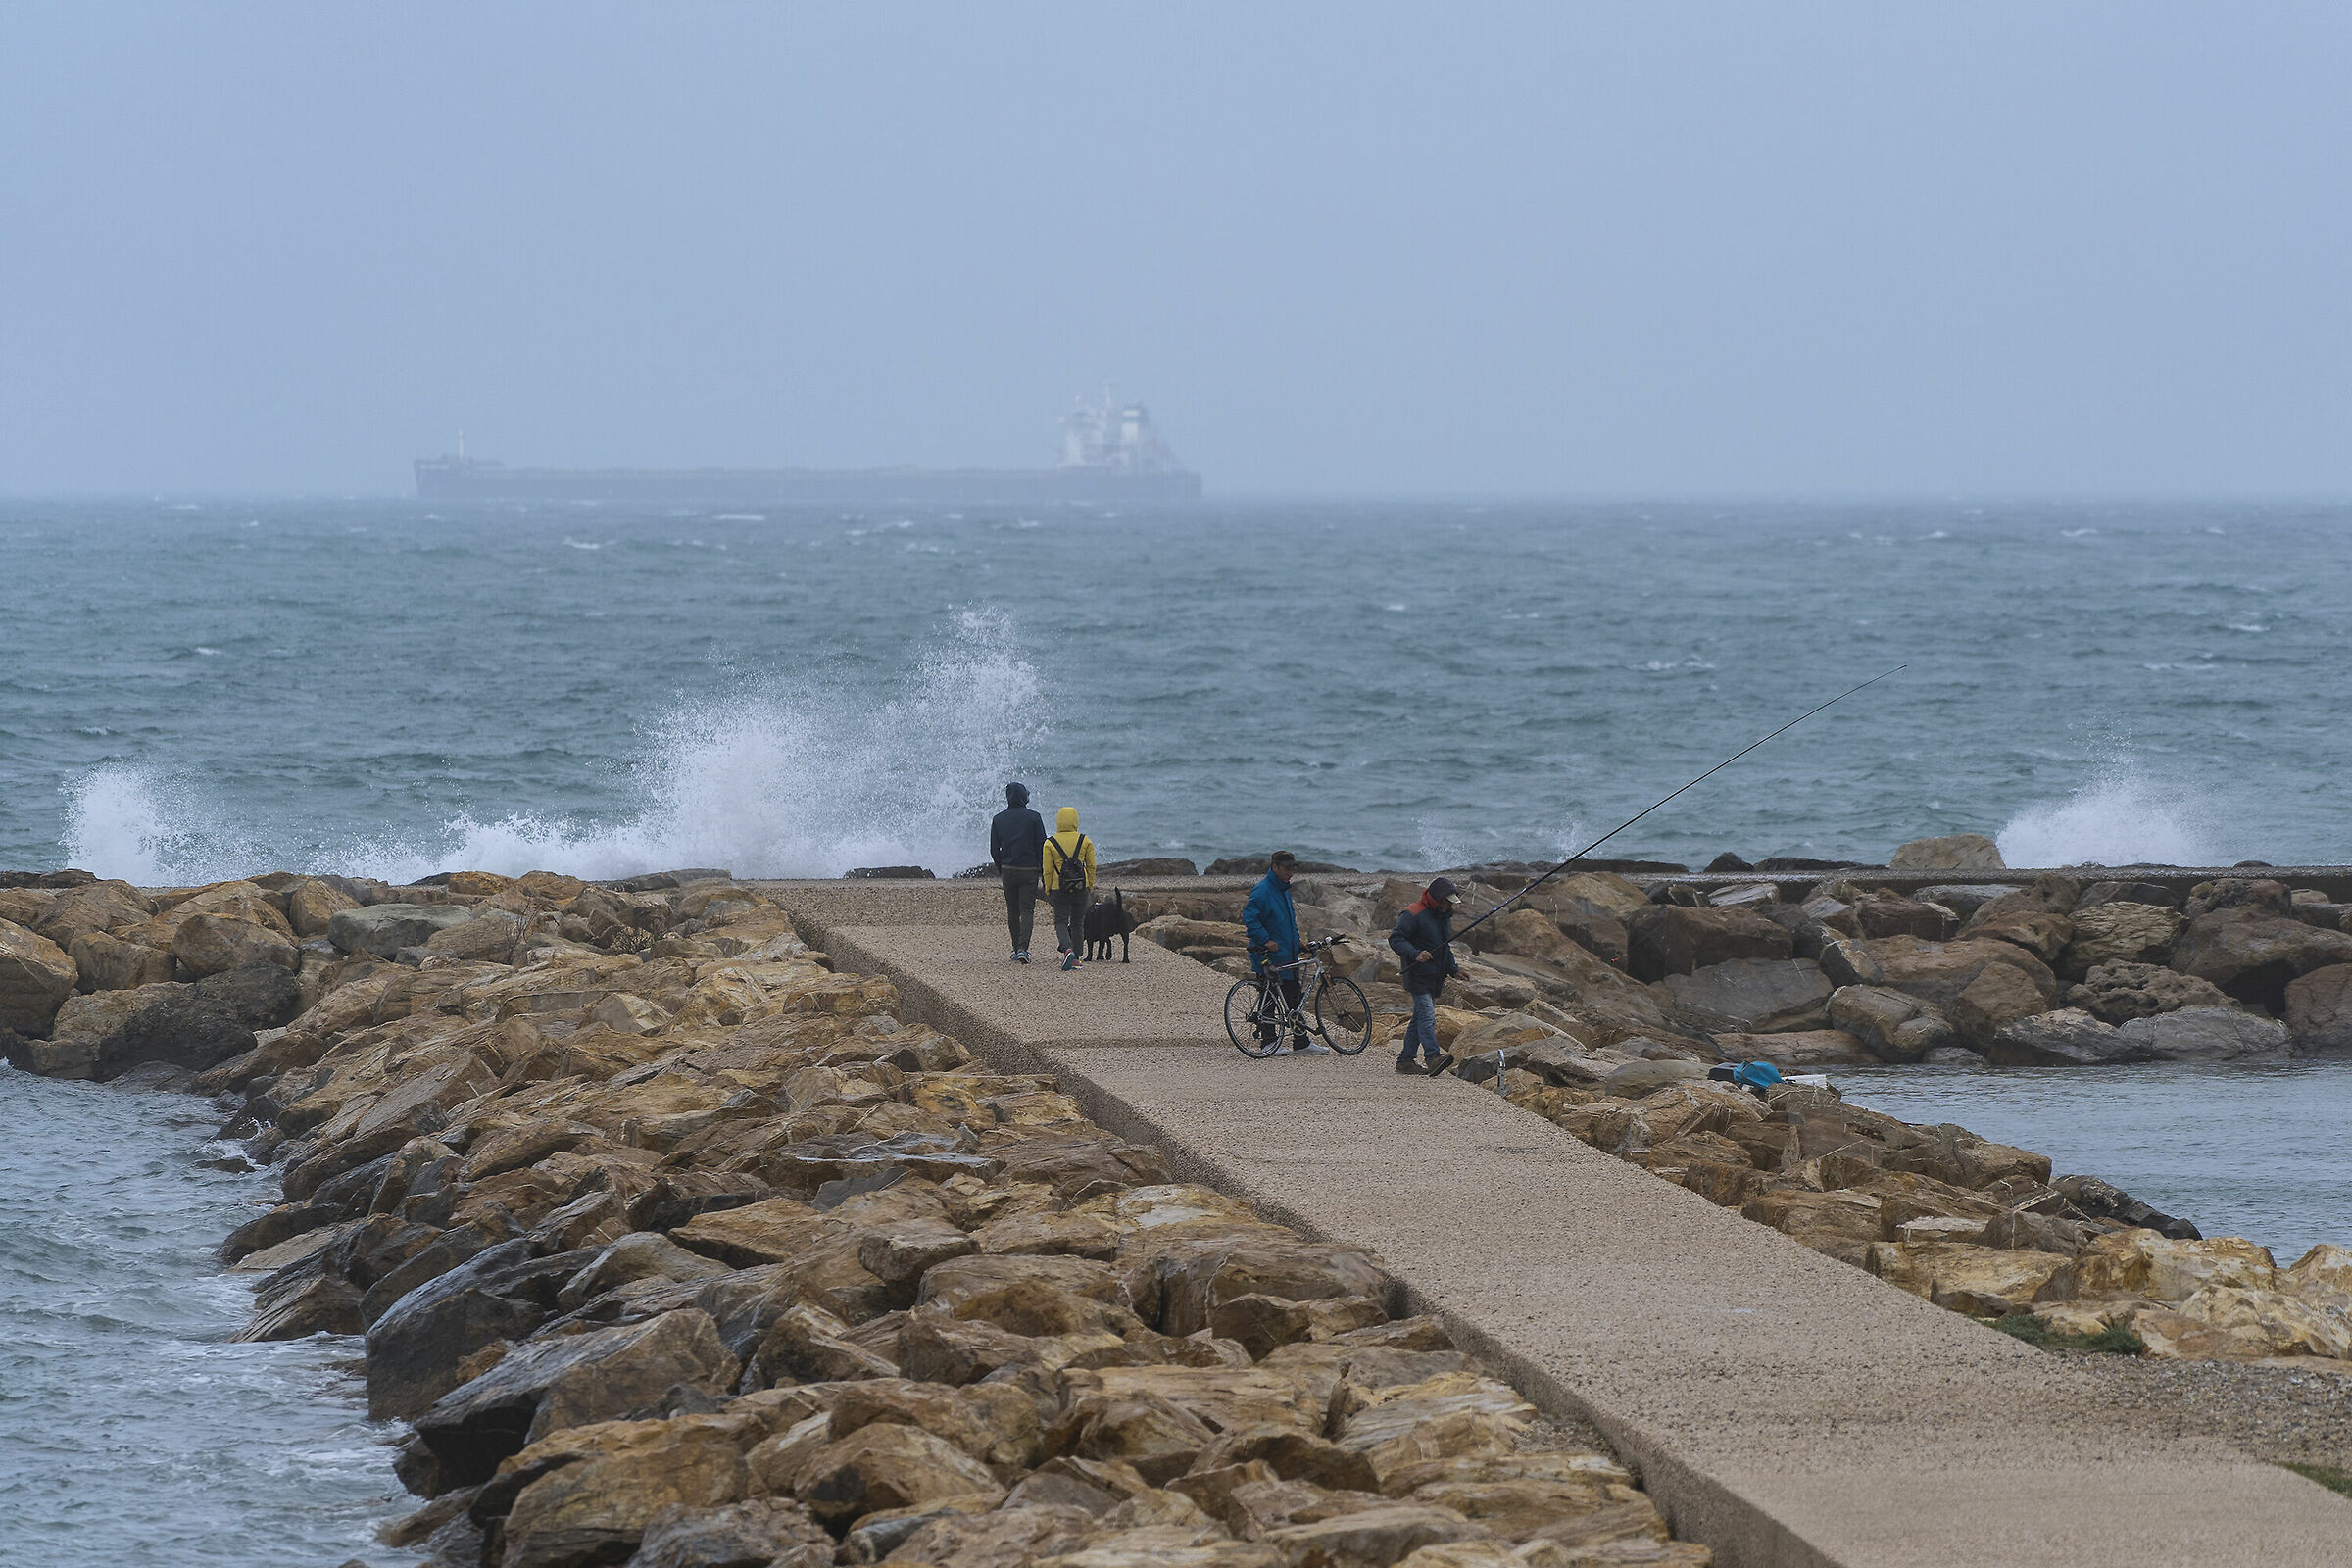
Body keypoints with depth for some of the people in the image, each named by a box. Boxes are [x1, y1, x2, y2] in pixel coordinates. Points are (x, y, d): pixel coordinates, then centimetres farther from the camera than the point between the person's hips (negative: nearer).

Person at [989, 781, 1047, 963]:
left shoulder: (998, 819, 2)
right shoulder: (1034, 818, -6)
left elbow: (994, 849, 5)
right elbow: (1042, 846, -5)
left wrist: (1000, 869, 17)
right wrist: (1042, 870, 6)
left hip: (1008, 870, 2)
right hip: (1029, 870, -2)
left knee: (1012, 910, 15)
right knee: (1027, 910, -2)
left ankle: (1016, 948, 19)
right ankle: (1023, 948, -17)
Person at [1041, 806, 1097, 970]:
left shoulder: (1050, 844, -4)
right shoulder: (1085, 841, 1)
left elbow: (1048, 871, -3)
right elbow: (1091, 866, 5)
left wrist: (1047, 891, 7)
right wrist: (1090, 886, 15)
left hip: (1059, 889, -2)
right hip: (1081, 888, 2)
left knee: (1061, 922, 3)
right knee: (1078, 923, 12)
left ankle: (1068, 949, -22)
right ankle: (1076, 958, 15)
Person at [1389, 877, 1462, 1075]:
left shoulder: (1444, 916, 17)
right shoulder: (1413, 914, -13)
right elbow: (1396, 939, -18)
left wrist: (1453, 969, 22)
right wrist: (1416, 954, -31)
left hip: (1434, 977, 9)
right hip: (1418, 975, -9)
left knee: (1420, 1018, 11)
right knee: (1426, 1016, -19)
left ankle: (1405, 1061, 16)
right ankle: (1433, 1058, -29)